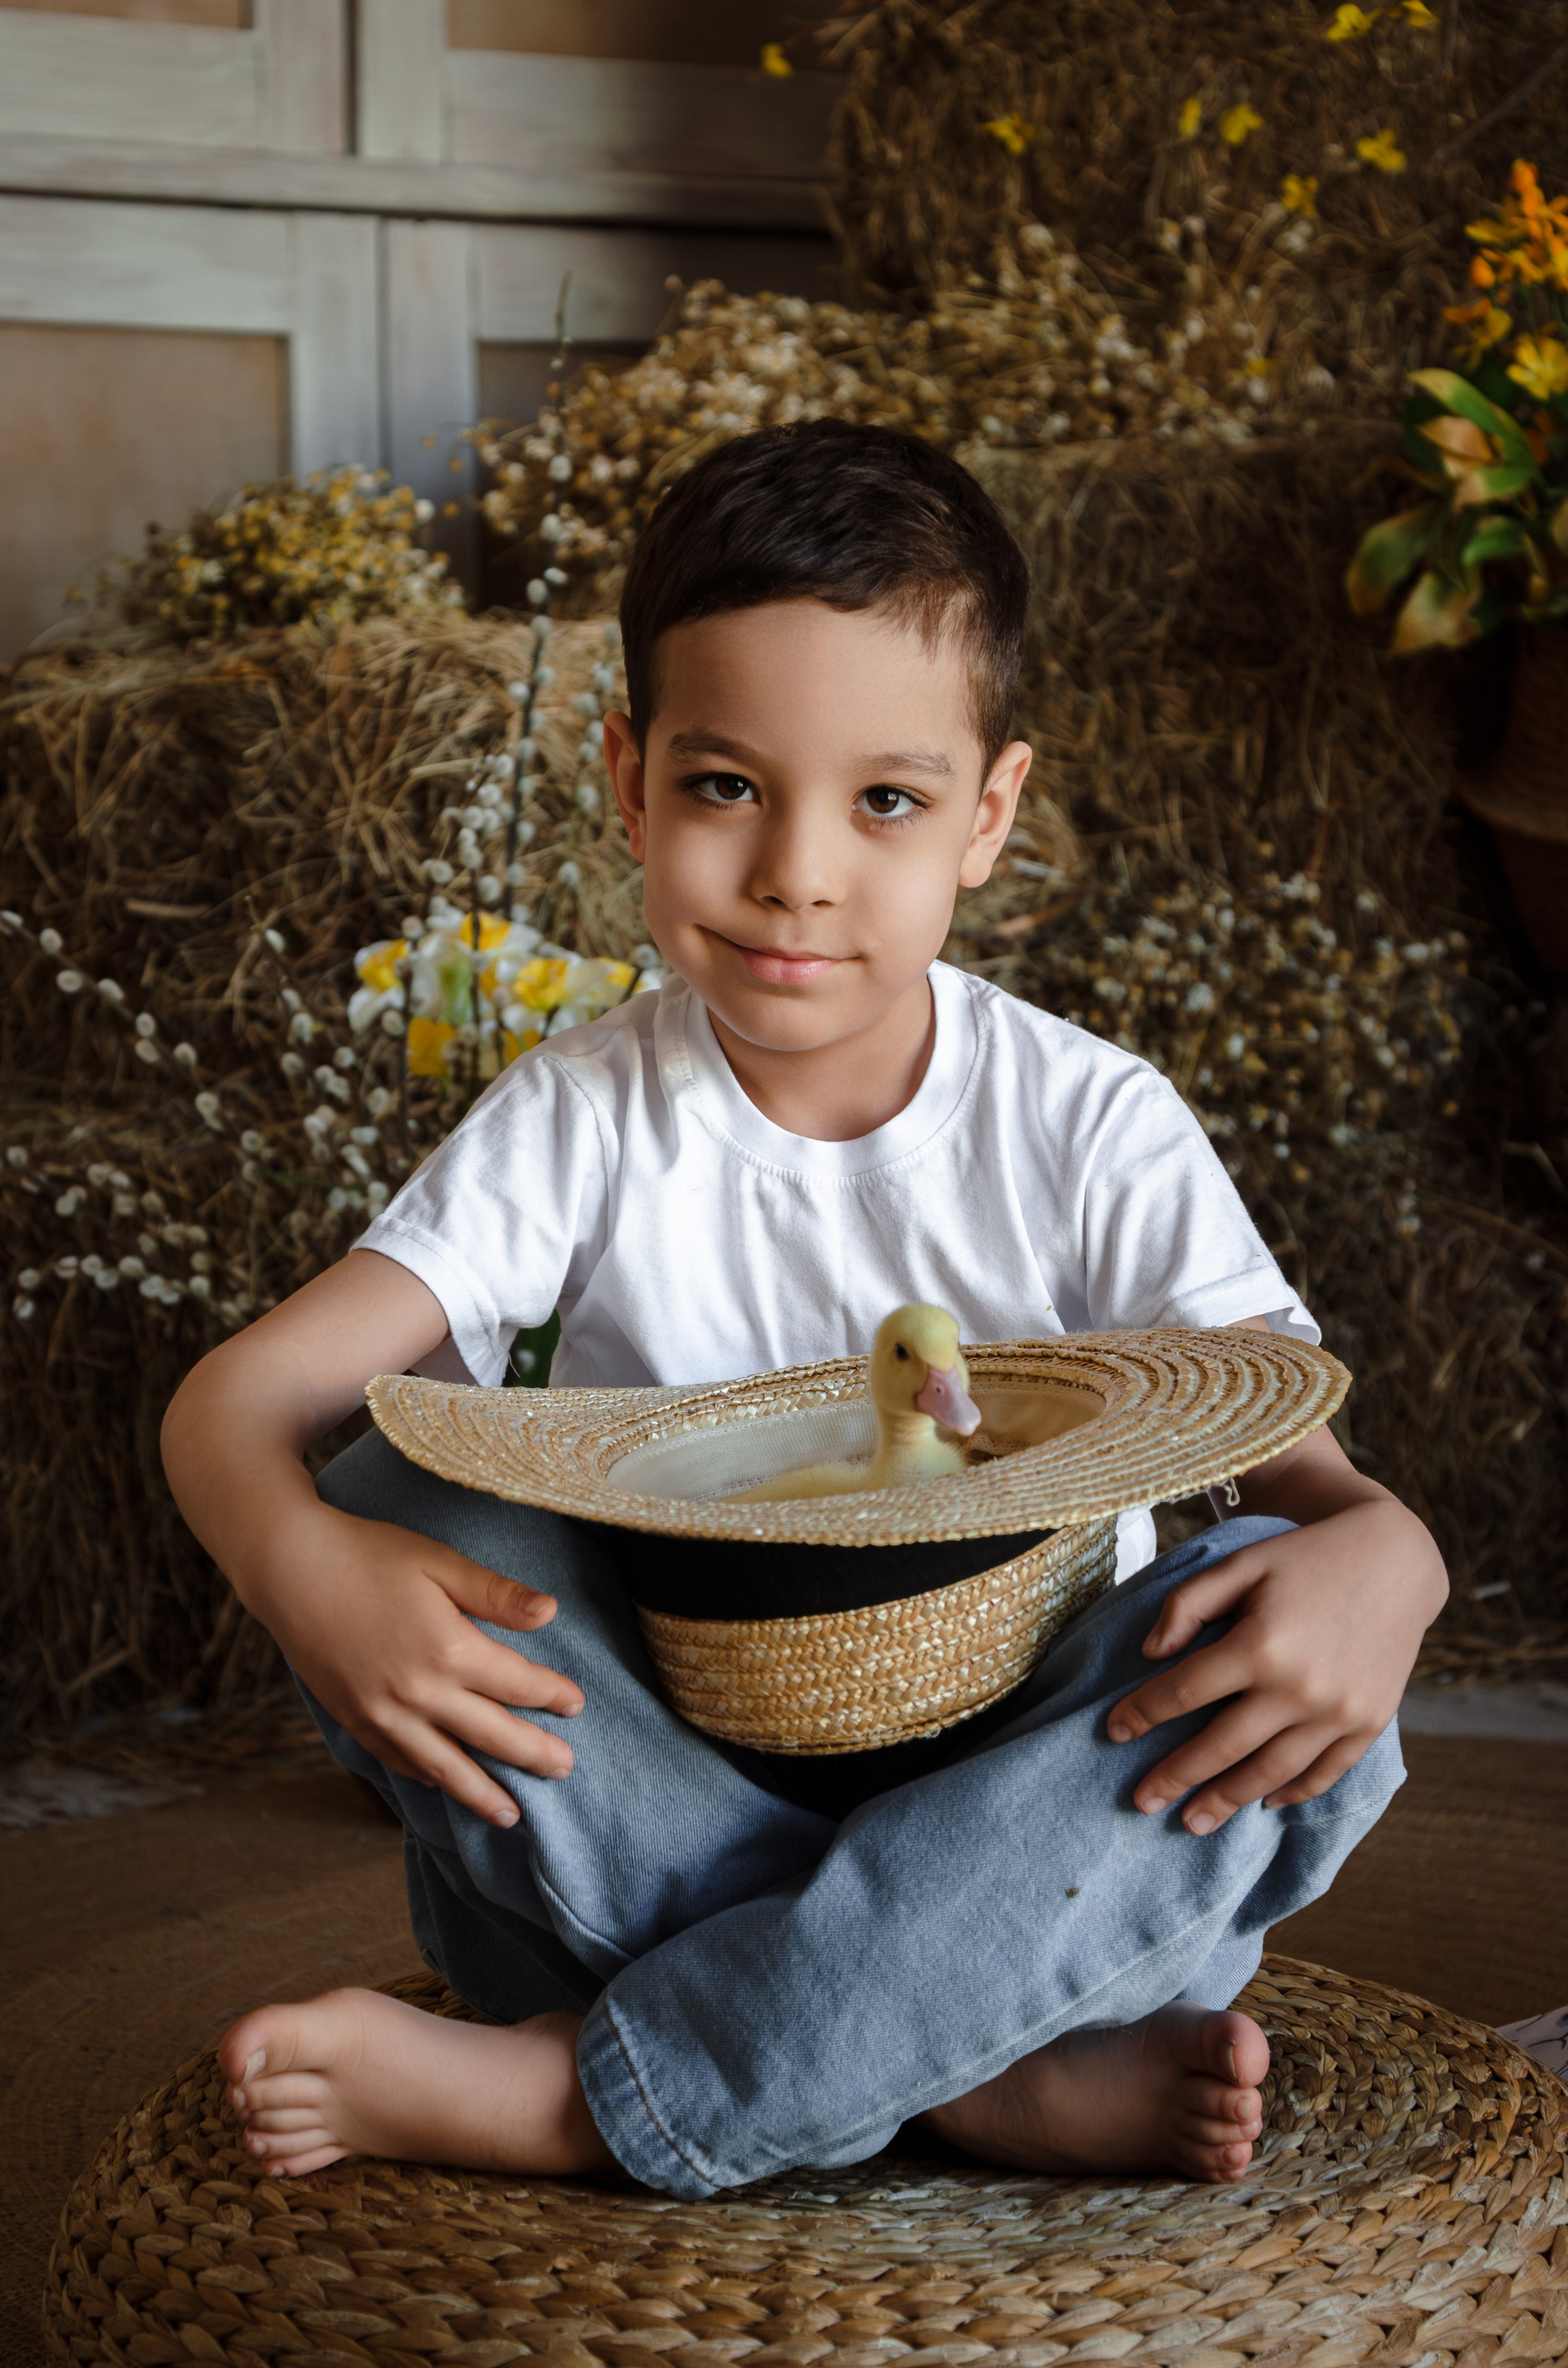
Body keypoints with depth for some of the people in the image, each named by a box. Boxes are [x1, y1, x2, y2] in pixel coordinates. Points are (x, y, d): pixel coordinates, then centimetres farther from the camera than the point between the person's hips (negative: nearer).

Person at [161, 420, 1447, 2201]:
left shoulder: (1092, 1135, -5)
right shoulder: (585, 1121, -4)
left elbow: (1306, 1468, -11)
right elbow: (234, 1398, -11)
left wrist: (1379, 1563, -36)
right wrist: (301, 1560, -35)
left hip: (1006, 1843, 0)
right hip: (673, 1826, 1)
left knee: (1289, 1653, -29)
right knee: (393, 1503, -22)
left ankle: (556, 2089, -29)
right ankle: (1001, 2077, -28)